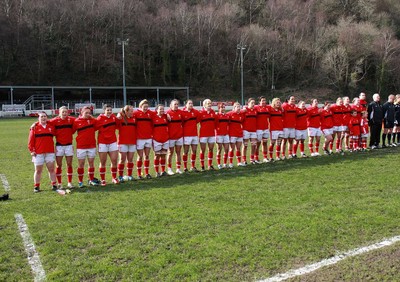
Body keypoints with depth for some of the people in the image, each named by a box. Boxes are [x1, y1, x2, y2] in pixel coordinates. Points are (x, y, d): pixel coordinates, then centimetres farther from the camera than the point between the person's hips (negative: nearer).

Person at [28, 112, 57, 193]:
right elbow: (31, 140, -3)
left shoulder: (51, 126, 6)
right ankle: (36, 186, 14)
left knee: (51, 169, 6)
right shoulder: (35, 127, -2)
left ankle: (54, 185, 14)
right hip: (38, 153, -2)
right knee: (38, 170, 6)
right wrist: (31, 150, -8)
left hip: (50, 152, 2)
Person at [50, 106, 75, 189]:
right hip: (59, 146, -1)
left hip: (69, 145, 1)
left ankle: (69, 183, 15)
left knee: (69, 164, 5)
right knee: (59, 165, 4)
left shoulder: (71, 120, -1)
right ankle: (59, 183, 13)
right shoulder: (55, 120, -5)